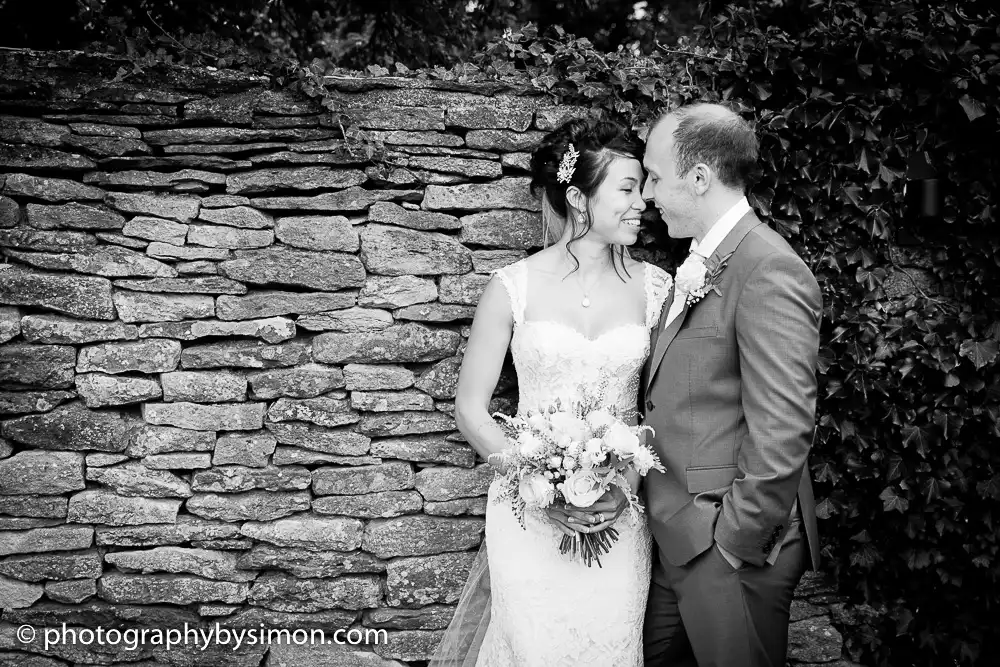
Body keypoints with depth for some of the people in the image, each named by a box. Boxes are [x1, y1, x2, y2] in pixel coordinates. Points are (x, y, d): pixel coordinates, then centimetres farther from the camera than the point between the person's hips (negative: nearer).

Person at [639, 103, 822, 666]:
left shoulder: (769, 271, -18)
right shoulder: (698, 266, 12)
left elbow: (783, 432, -22)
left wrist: (734, 541, -16)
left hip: (731, 554, -8)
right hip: (675, 538, 8)